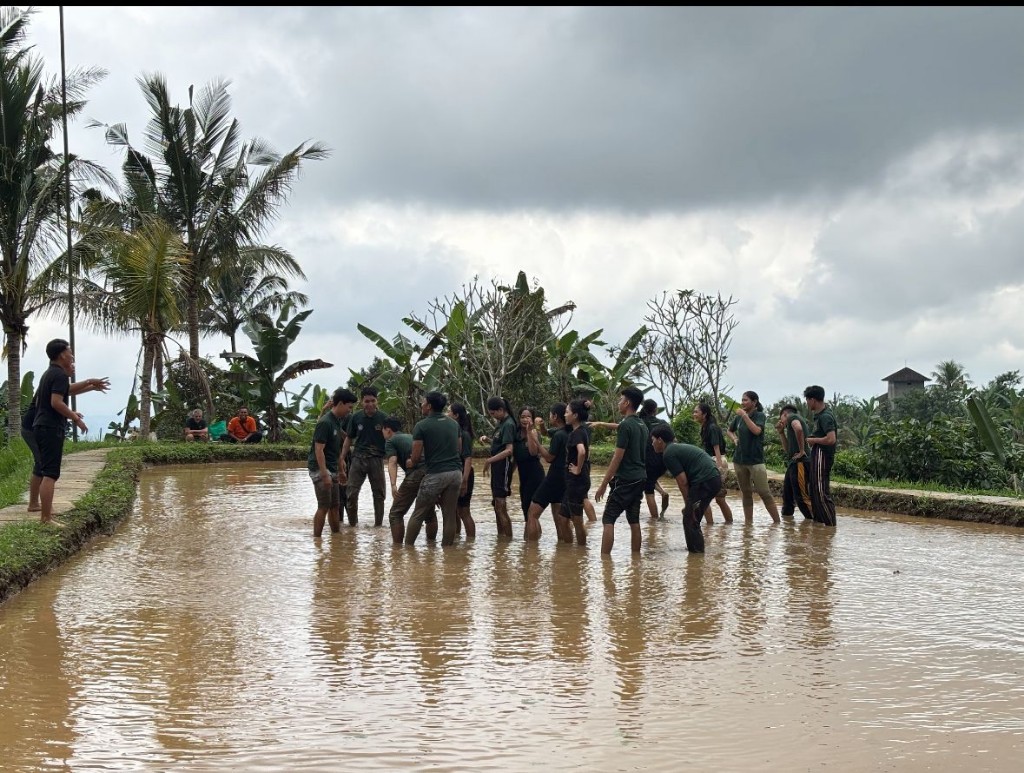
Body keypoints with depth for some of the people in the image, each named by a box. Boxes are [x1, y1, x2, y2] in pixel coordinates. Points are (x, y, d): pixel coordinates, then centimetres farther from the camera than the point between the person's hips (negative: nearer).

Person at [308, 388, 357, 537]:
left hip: (332, 469, 9)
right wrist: (325, 474, -25)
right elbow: (319, 450, -22)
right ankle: (316, 539, -4)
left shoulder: (338, 421, 10)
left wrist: (340, 470, 21)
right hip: (321, 469, -9)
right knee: (324, 506, -9)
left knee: (335, 506, 12)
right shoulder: (325, 423, -18)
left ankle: (337, 535, 19)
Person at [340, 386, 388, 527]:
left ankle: (378, 524, 16)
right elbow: (349, 439, 11)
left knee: (379, 494, 5)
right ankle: (352, 523, 10)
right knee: (351, 493, -5)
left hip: (377, 459, -1)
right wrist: (341, 458, 5)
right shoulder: (356, 418, 2)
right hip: (358, 457, 1)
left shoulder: (383, 418, -3)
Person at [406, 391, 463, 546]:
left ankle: (408, 546, 10)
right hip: (456, 473, 5)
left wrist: (412, 462, 15)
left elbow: (416, 457, -6)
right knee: (450, 516, 8)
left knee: (418, 514, 6)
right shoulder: (454, 424, 13)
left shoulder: (422, 426, -5)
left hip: (435, 475, -5)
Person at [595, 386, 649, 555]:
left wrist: (604, 484, -12)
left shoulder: (625, 425, -13)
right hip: (640, 478, 8)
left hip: (625, 480, -8)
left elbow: (617, 458, -16)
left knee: (608, 519, -6)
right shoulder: (642, 426, 13)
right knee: (634, 520, 11)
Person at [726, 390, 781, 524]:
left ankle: (777, 521, -4)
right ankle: (748, 522, 15)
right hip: (739, 459, 5)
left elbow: (757, 430, -24)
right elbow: (730, 431, 26)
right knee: (746, 493, 10)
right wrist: (735, 439, 6)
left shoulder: (759, 415, -5)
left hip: (755, 460, -5)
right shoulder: (738, 417, 8)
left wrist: (745, 415, -21)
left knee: (764, 492, -8)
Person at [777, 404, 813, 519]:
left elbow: (798, 429, -27)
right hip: (793, 463, 10)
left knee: (802, 496, -12)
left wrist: (801, 451, -21)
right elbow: (787, 449, 29)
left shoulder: (792, 417, -2)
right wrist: (781, 432, 23)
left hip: (799, 462, -10)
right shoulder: (791, 424, 26)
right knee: (787, 494, 17)